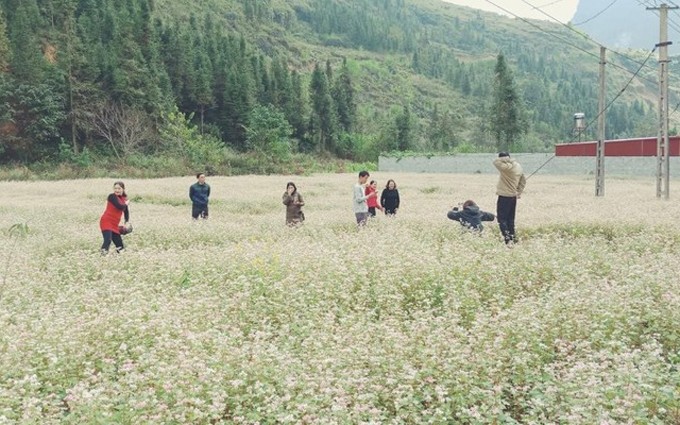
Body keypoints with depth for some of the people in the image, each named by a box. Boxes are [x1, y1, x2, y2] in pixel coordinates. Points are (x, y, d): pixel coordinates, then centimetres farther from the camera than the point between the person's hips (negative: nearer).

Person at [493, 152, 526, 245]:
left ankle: (507, 239, -13)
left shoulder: (506, 167, -20)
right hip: (514, 196, 8)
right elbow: (523, 181, 17)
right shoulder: (518, 166, 9)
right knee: (511, 219, 16)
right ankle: (512, 238, 19)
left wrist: (508, 159, -15)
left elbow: (496, 161, -21)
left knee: (501, 218, -3)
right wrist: (519, 192, 20)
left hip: (504, 197, -8)